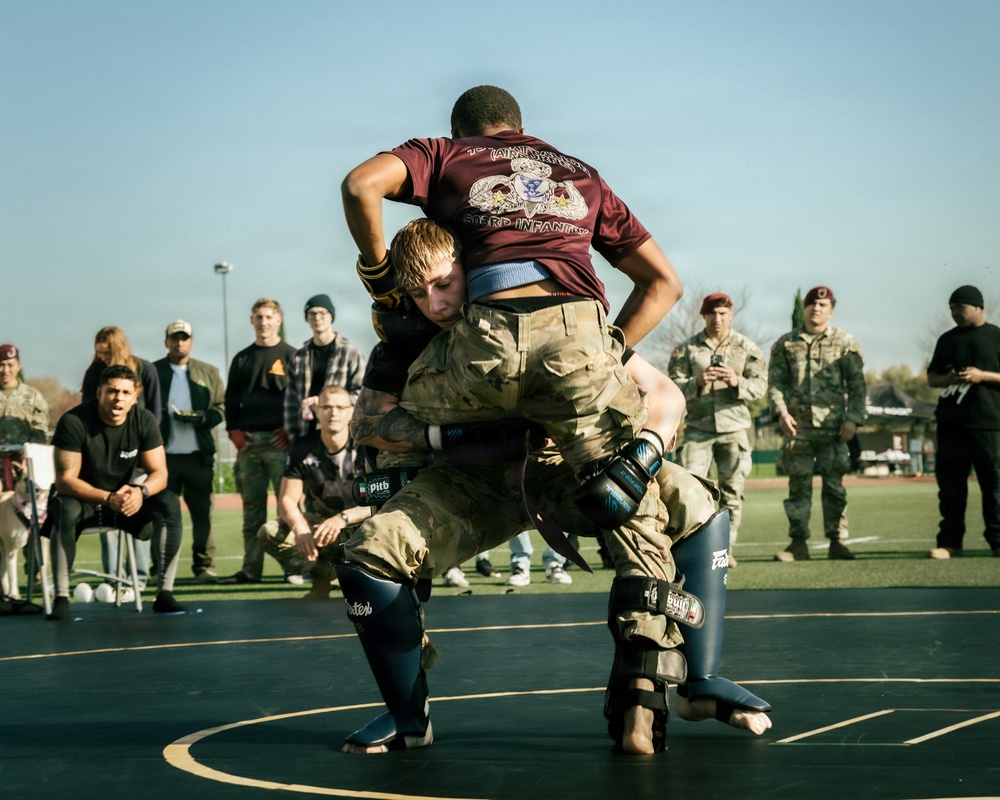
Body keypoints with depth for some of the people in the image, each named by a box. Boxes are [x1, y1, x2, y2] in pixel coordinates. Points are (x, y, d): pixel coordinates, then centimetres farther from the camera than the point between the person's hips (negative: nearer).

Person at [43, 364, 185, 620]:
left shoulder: (144, 421, -8)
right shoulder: (73, 422, -20)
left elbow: (159, 473, -8)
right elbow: (64, 480, -23)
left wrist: (141, 492, -32)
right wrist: (108, 498, -38)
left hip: (125, 498, 3)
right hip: (83, 499, -3)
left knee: (170, 503, -23)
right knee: (66, 509, -38)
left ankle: (164, 594, -22)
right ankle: (61, 599, -33)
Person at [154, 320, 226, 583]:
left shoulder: (208, 373, 13)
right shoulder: (153, 372, 10)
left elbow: (221, 407, 7)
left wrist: (203, 417, -11)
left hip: (199, 455, 1)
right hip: (164, 454, -1)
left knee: (202, 513, -1)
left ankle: (205, 566, 3)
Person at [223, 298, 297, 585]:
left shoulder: (291, 355, 4)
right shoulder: (242, 359, 17)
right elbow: (231, 399, 18)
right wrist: (234, 430, 4)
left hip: (280, 440, -4)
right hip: (248, 441, 4)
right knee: (252, 506, 5)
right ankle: (251, 568, 6)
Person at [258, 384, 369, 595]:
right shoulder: (302, 448, -5)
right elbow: (287, 500, -9)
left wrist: (343, 518, -35)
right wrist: (300, 529, -32)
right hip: (319, 521, 3)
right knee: (269, 534, -23)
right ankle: (325, 574, -4)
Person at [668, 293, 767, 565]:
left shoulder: (746, 348, 7)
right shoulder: (686, 349, 6)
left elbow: (760, 386, 1)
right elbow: (672, 387, -2)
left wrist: (737, 382, -19)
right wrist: (696, 383, -21)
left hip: (734, 428, 1)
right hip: (698, 427, -1)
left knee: (731, 491, 2)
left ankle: (726, 550, 9)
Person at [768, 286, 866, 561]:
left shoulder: (844, 343, 6)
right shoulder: (786, 344, 10)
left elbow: (857, 384, 5)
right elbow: (775, 381, 8)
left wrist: (853, 419, -5)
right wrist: (781, 412, -8)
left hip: (832, 426, -1)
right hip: (797, 426, 1)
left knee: (834, 484, 1)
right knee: (798, 484, 2)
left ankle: (837, 541, 6)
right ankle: (798, 543, 6)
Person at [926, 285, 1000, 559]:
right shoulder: (947, 339, 16)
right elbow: (931, 376, 20)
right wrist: (945, 379, -2)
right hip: (951, 423, 4)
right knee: (950, 486, 2)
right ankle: (950, 543, 4)